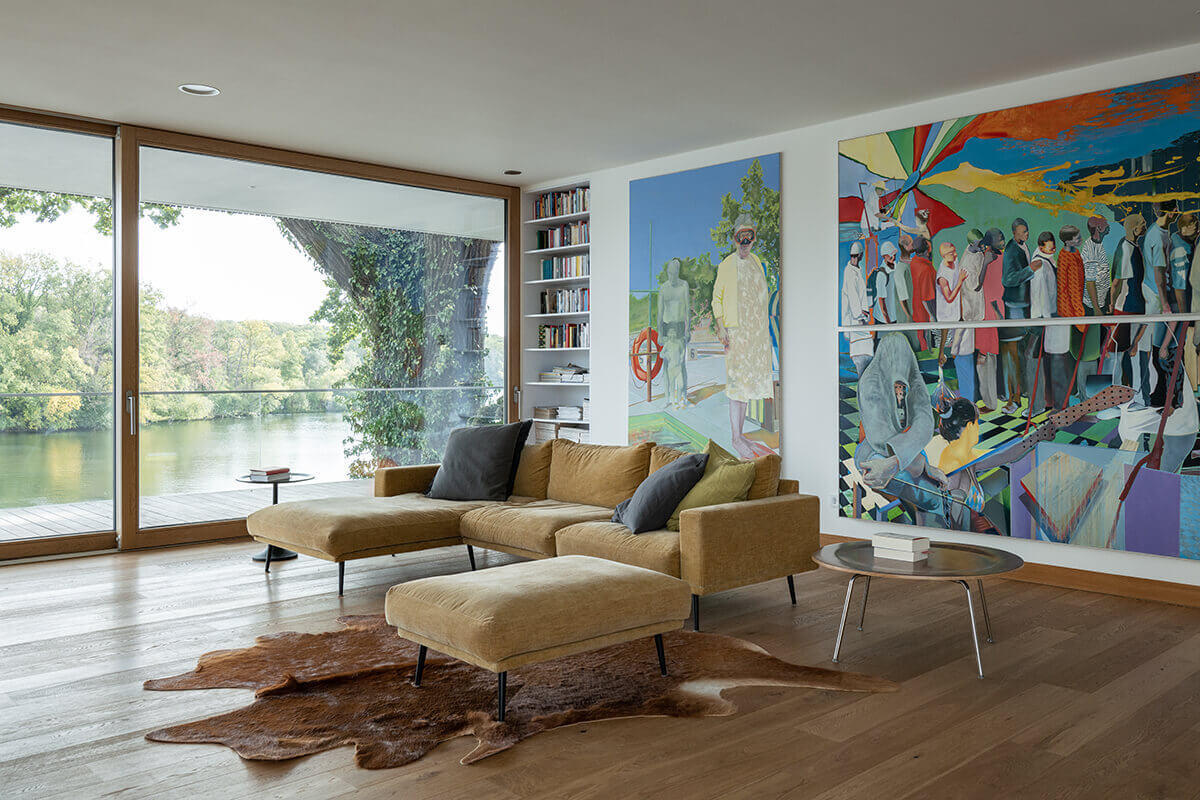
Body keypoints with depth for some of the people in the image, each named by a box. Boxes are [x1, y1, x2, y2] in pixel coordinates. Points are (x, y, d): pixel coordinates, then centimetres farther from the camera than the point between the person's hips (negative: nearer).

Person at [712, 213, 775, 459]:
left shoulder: (756, 262, 13)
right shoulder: (726, 265, -5)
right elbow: (717, 298, -4)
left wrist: (766, 324, 18)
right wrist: (721, 327, -12)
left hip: (757, 330, 7)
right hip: (736, 330, -7)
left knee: (748, 380, 9)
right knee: (738, 380, -8)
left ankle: (741, 434, 17)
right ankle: (736, 438, -2)